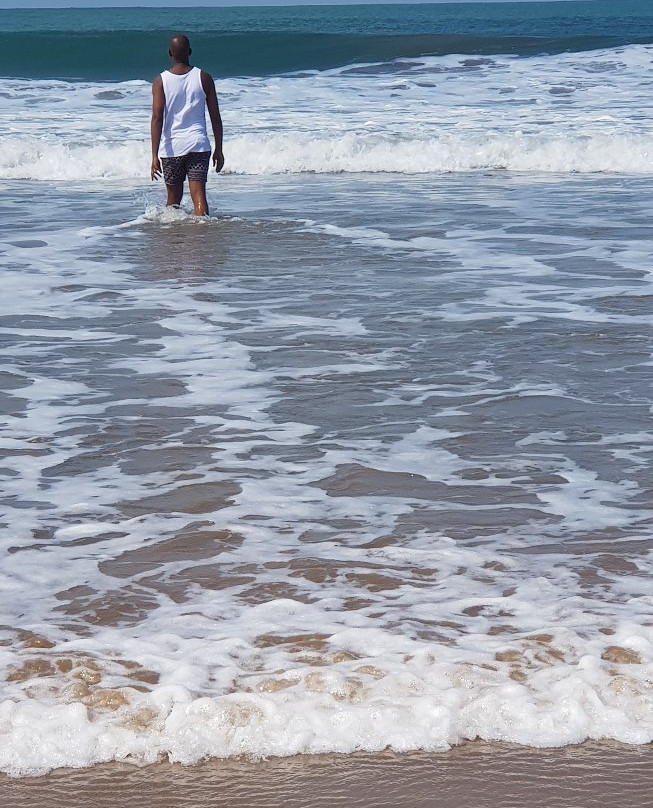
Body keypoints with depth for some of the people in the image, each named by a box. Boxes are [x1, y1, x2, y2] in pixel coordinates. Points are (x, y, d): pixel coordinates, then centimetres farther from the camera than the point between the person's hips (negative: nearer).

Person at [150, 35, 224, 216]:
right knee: (198, 194, -6)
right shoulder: (204, 78, 0)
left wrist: (154, 156, -11)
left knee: (173, 197, 16)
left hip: (171, 147, 0)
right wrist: (218, 150, 11)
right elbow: (215, 117, 2)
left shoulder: (161, 81, -3)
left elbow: (157, 118, -10)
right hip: (198, 146, 0)